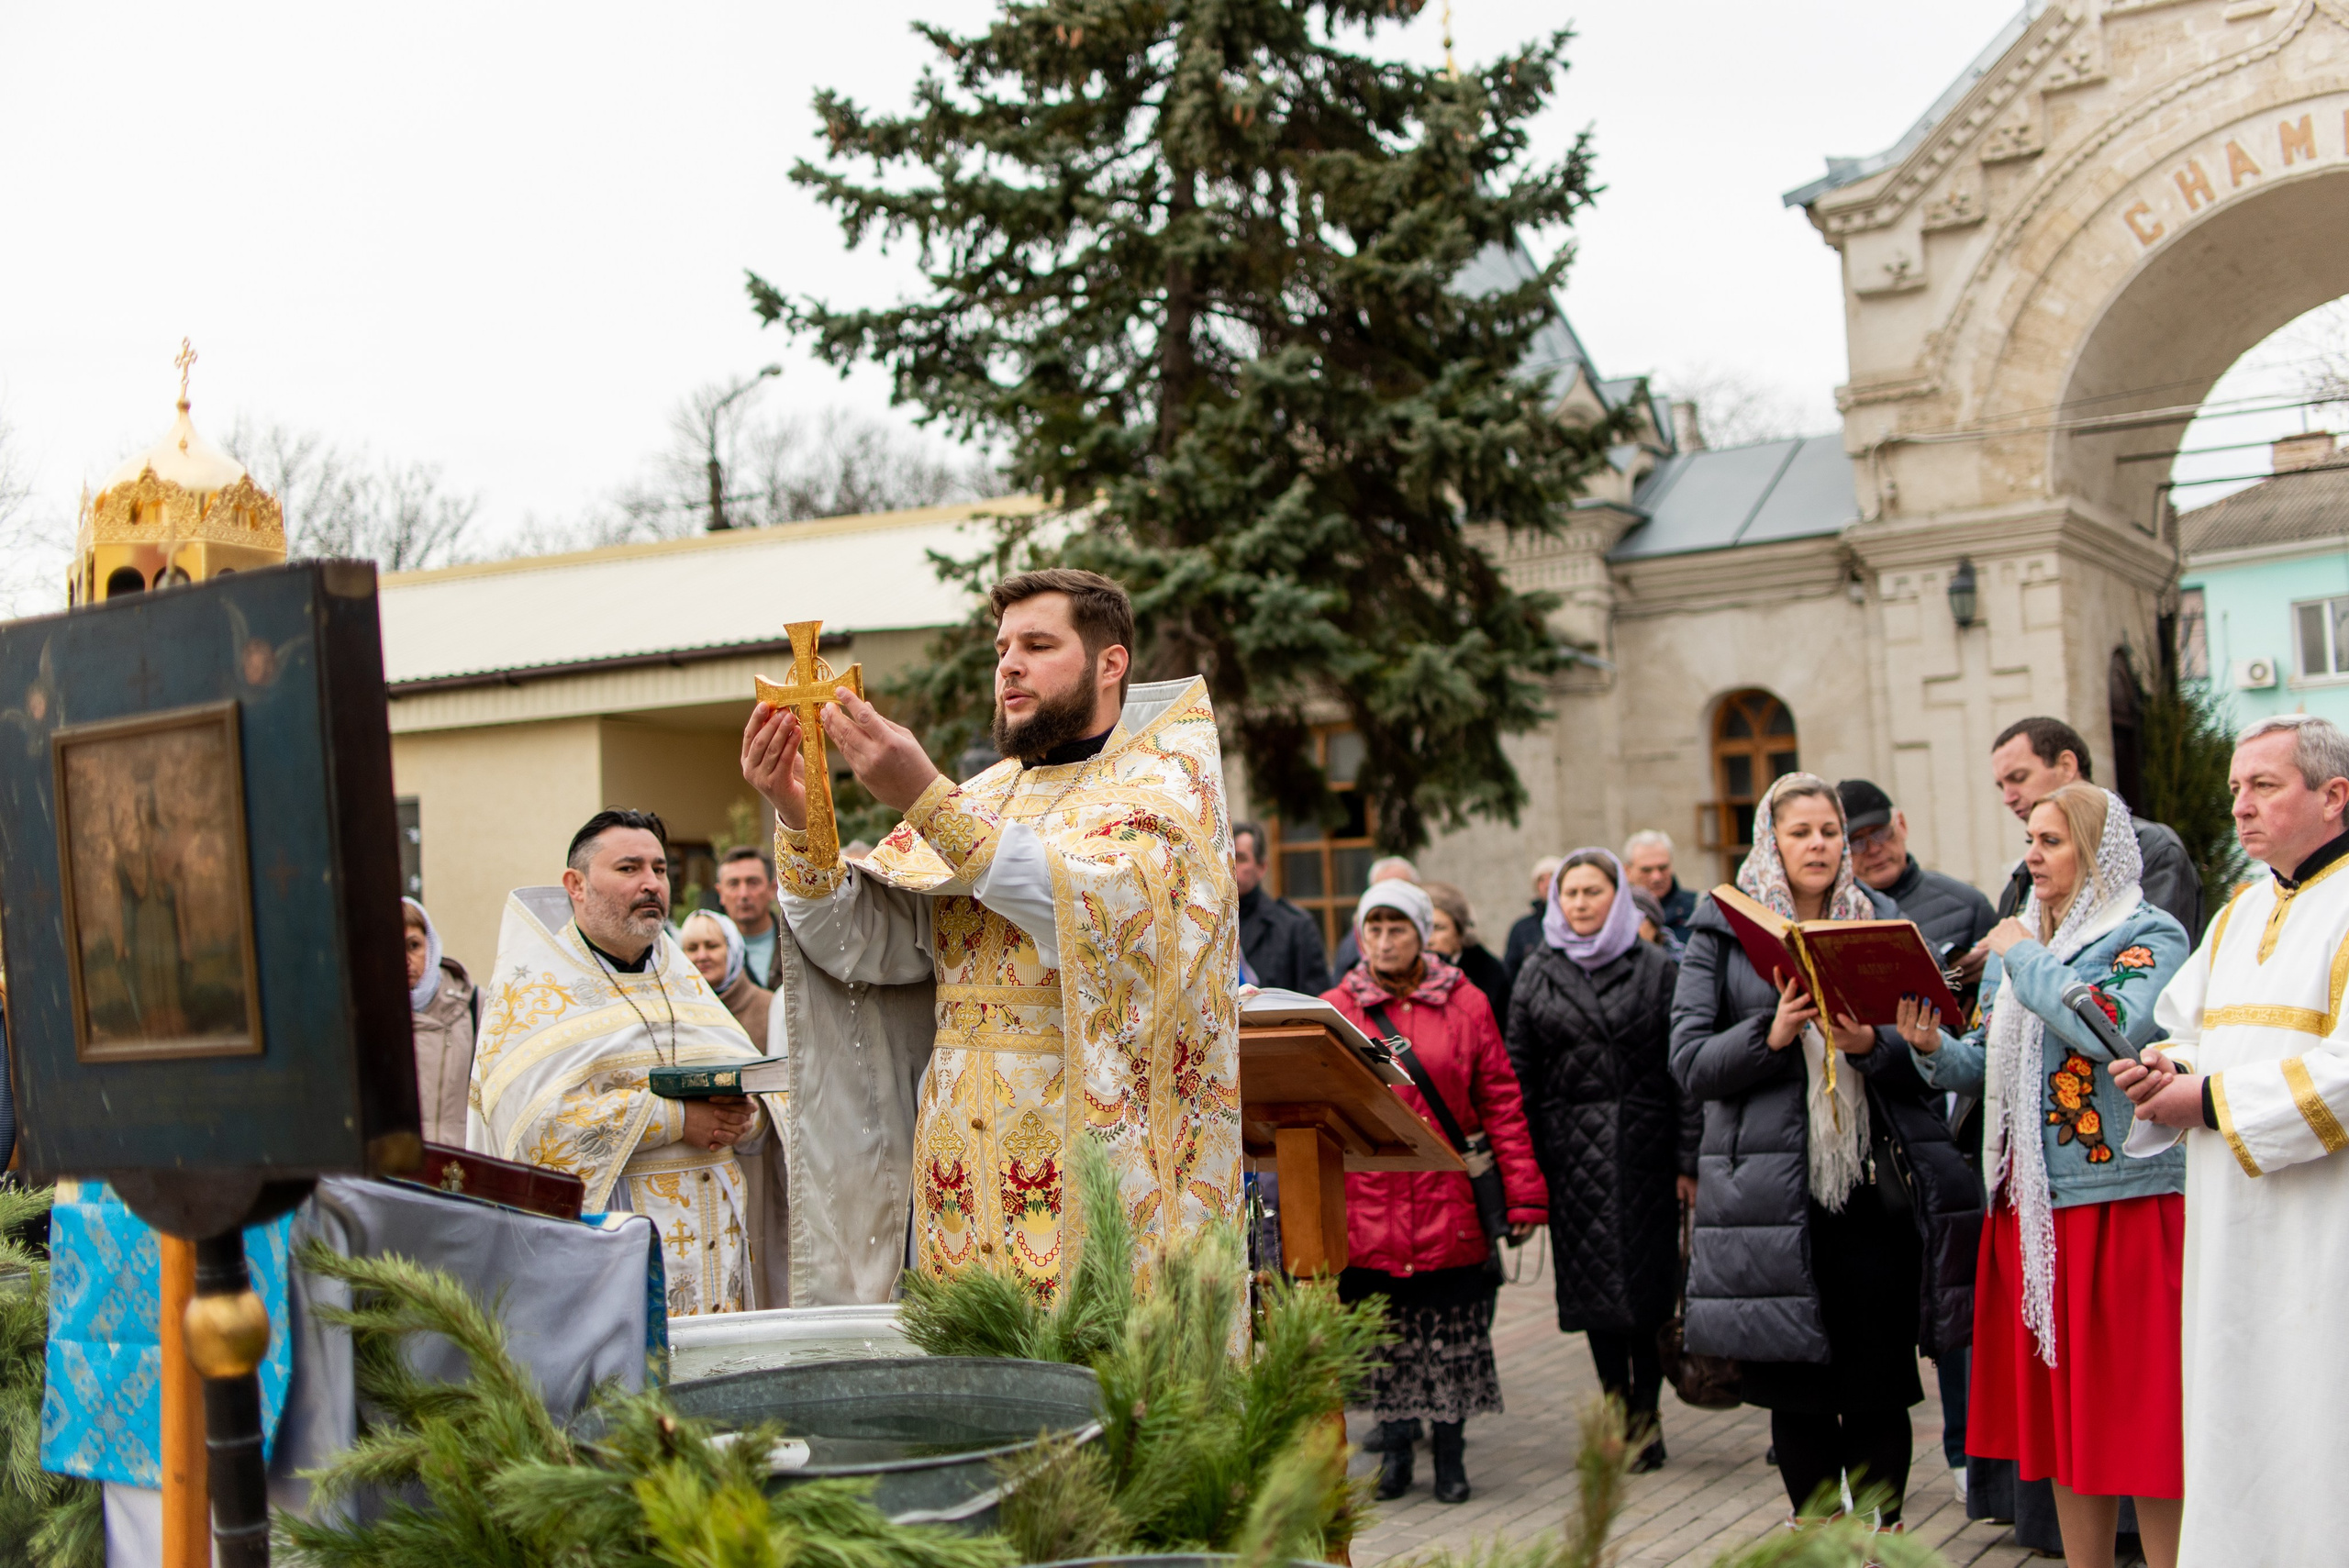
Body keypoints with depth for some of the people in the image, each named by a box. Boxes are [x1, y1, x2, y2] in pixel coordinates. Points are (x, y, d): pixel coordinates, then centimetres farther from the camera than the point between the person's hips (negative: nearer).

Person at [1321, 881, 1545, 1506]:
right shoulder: (1334, 1010, 5)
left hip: (1449, 1205, 0)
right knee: (1382, 1334, 6)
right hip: (1366, 1205, 0)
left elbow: (1501, 1103, 3)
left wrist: (1523, 1194, -1)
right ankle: (1394, 1446, 19)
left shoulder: (1465, 1005, 5)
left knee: (1453, 1331, 4)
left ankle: (1450, 1451, 17)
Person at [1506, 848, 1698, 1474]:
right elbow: (1518, 1074, 7)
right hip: (1571, 1152, 2)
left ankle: (1646, 1411, 10)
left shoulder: (1657, 969, 2)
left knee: (1648, 1278, -2)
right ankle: (1618, 1407, 17)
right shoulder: (1538, 975, 9)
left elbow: (1685, 1069, -2)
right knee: (1590, 1279, 5)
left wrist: (1689, 1158, -8)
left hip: (1642, 1146, -2)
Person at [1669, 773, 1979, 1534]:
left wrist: (1872, 1044, -14)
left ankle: (1882, 1533, 16)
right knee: (1796, 1391, 6)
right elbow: (1691, 1063, -3)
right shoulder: (1721, 931, 4)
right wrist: (1772, 1034, -19)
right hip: (1773, 1191, -1)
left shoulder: (1883, 922, 10)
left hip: (1876, 1186, 1)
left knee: (1879, 1386, 2)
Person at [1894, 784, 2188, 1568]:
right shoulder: (2013, 944, 15)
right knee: (2059, 1409, 11)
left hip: (2121, 1199, -7)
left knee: (2134, 1406, -4)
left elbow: (2112, 1028, -24)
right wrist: (1933, 1049, -4)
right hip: (2027, 1204, 7)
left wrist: (2027, 960, -12)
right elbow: (1985, 1068, 16)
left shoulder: (2151, 937, -5)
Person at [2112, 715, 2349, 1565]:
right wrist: (2168, 1071, -1)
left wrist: (2212, 1100, -15)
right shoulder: (2241, 911, 18)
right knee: (2238, 1427, 10)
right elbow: (2188, 1032, 22)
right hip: (2235, 1225, 8)